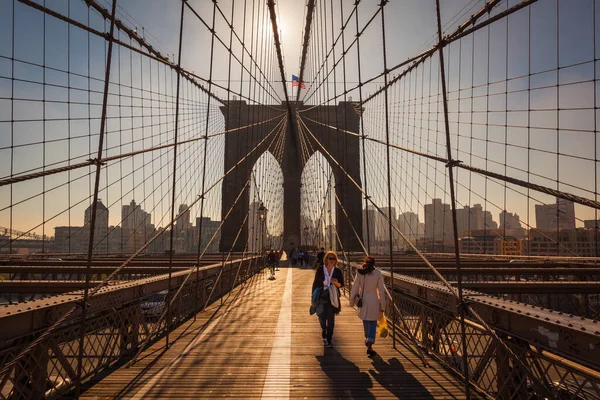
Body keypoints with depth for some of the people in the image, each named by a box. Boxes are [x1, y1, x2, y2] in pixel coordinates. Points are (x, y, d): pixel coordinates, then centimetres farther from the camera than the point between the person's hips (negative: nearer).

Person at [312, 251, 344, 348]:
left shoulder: (338, 271, -2)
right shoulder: (320, 270, -3)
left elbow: (342, 284, 6)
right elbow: (315, 283, 1)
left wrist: (336, 283, -18)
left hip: (332, 298, 0)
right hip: (321, 297, 0)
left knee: (331, 319, -1)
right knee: (322, 317, 5)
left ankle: (329, 340, 11)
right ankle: (323, 329, 40)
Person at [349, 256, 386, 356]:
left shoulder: (360, 273, -4)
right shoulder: (377, 273, -7)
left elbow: (355, 287, -1)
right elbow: (381, 290, -6)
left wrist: (352, 301, 9)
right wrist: (382, 305, 0)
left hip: (363, 300, 2)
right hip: (374, 300, -2)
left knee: (365, 321, 22)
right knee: (373, 323, 5)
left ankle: (367, 339, 42)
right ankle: (369, 346, -7)